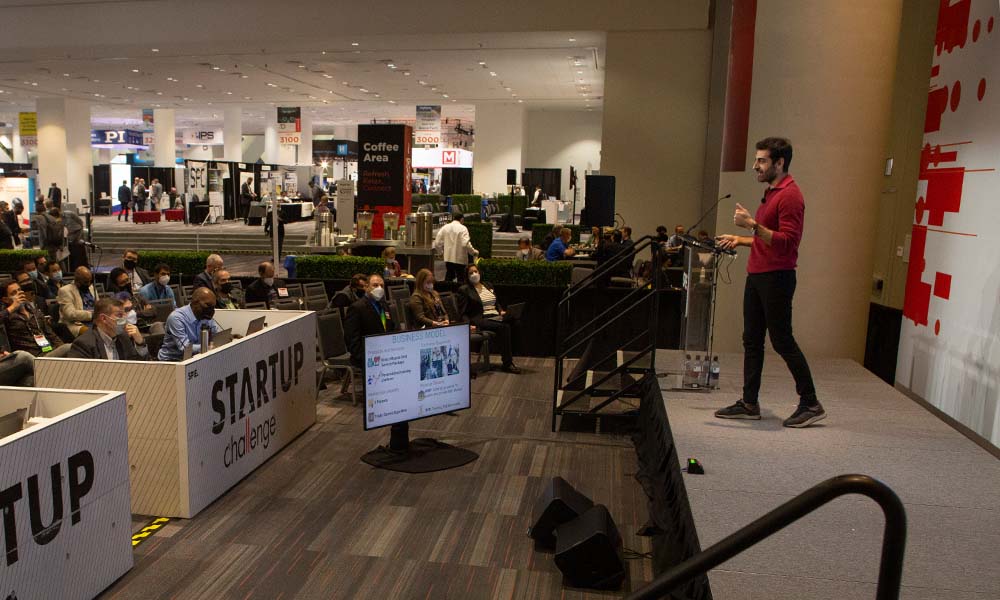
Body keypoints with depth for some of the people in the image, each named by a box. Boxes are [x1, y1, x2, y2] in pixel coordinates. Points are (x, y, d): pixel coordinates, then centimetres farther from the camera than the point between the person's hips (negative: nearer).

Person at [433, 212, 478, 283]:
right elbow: (465, 244, -21)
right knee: (461, 278, 5)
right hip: (459, 259, -5)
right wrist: (473, 251, -8)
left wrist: (442, 249, 22)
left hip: (448, 258, 5)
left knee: (449, 277, 17)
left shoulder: (445, 228, 5)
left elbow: (437, 243, 3)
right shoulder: (462, 228, -10)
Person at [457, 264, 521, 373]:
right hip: (481, 320, -6)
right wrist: (470, 324, -17)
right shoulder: (464, 290, 5)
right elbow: (462, 312, -1)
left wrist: (501, 311, 8)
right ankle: (507, 363, -28)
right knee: (504, 327, -31)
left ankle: (511, 359, -29)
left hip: (496, 317, 6)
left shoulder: (488, 286, 24)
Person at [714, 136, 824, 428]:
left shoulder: (790, 195, -12)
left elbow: (788, 242, -21)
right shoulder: (771, 193, 19)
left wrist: (753, 225, -26)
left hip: (776, 278, -10)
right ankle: (749, 404, 16)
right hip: (757, 276, 10)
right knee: (752, 340, 10)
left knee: (782, 341, -3)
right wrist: (739, 239, 20)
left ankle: (811, 404, 9)